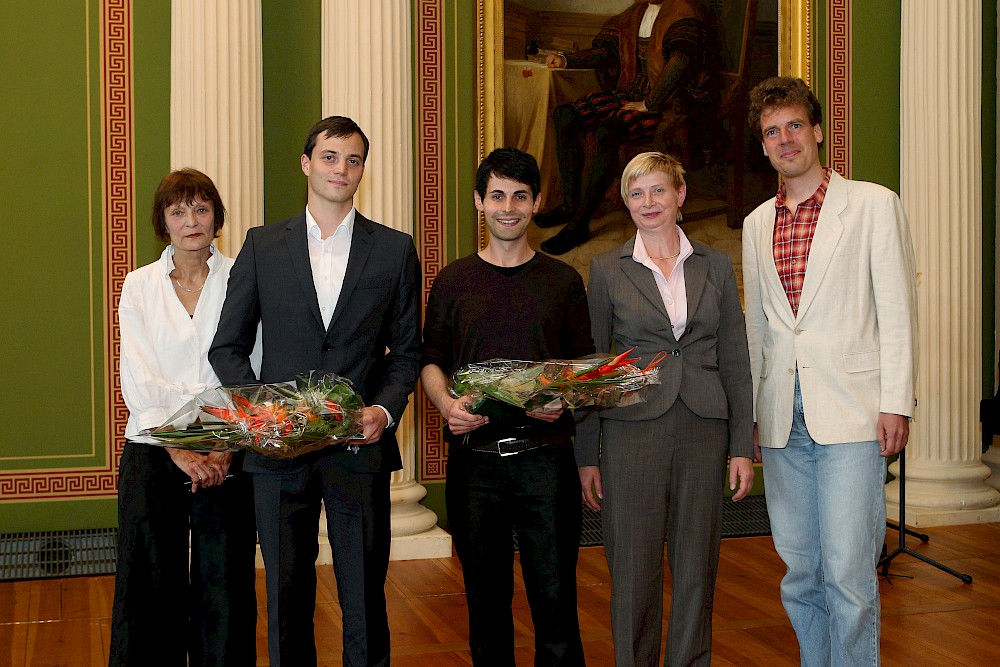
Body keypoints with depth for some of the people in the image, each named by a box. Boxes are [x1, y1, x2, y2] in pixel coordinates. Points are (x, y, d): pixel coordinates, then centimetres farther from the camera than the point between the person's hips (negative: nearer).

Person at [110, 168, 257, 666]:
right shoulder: (139, 286, 7)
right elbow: (138, 381, -2)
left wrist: (227, 448, -14)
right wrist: (179, 451, -14)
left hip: (227, 455, -1)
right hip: (153, 452, 1)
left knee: (225, 585, 2)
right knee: (153, 587, 5)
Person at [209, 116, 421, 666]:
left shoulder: (395, 250, 5)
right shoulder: (262, 245, 6)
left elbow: (406, 349, 8)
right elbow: (227, 346, 7)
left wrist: (385, 410, -10)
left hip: (360, 449, 0)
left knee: (364, 596, 6)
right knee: (287, 597, 10)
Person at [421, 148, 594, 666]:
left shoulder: (564, 281, 10)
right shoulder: (452, 281, 10)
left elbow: (585, 364, 11)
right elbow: (431, 360, 11)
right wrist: (446, 403, -9)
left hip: (545, 454, -1)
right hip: (473, 456, 1)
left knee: (555, 599, -2)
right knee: (486, 601, 8)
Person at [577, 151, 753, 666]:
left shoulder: (715, 266, 9)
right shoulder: (607, 269, 4)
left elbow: (735, 362, 8)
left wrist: (742, 447, 2)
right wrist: (587, 455, -1)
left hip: (703, 430, 2)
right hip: (632, 430, -1)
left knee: (697, 570, 7)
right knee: (634, 571, 2)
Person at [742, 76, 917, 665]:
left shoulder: (874, 204, 1)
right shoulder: (756, 223, 16)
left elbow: (897, 312, -2)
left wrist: (896, 402, -9)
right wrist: (745, 408, 16)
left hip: (850, 413, -5)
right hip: (783, 418, 5)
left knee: (848, 572, -8)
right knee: (799, 573, 9)